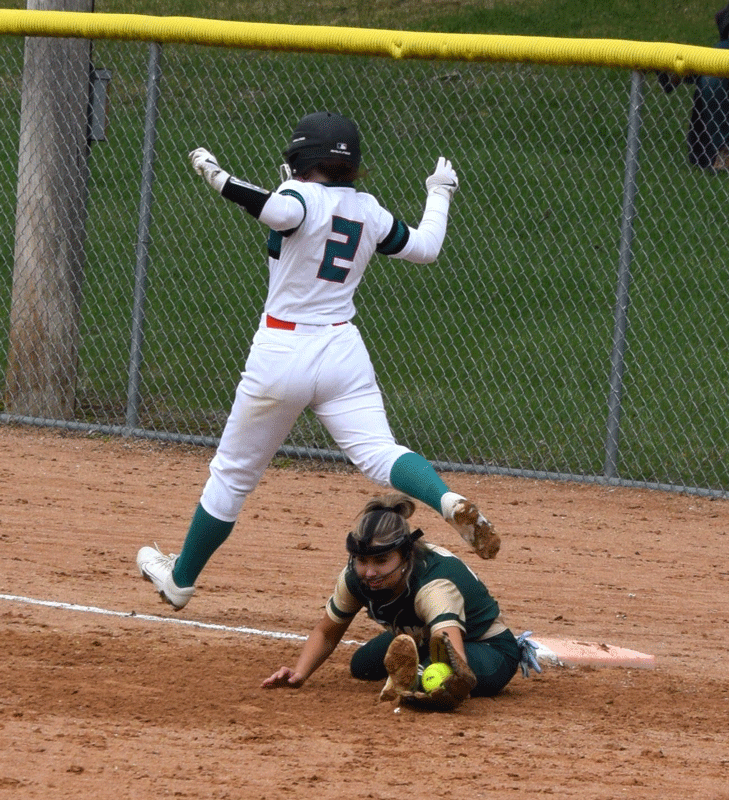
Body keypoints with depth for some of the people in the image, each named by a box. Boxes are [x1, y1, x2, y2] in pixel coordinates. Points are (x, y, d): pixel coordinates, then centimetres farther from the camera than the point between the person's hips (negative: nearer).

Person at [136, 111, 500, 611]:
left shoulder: (301, 196, -10)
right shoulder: (370, 212, 7)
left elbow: (278, 212, -35)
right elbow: (425, 248, 20)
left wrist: (219, 179, -29)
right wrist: (439, 195, 35)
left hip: (281, 352, -4)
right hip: (343, 353, 4)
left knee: (234, 473, 10)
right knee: (380, 454, -11)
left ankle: (181, 578, 26)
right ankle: (450, 502, -42)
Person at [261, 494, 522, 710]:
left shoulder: (435, 584, -39)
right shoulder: (355, 577, -18)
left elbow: (454, 651, -57)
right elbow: (326, 633, 1)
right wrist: (299, 674, -18)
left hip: (490, 653, -9)